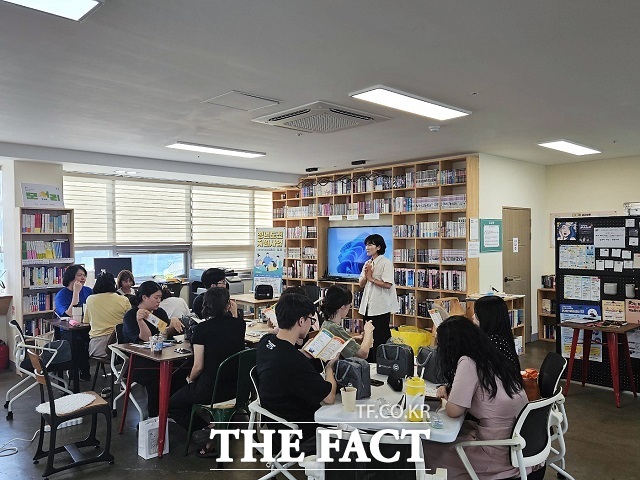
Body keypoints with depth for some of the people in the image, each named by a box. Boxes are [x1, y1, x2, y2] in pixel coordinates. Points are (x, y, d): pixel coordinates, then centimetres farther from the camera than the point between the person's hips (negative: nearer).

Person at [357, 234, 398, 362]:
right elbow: (361, 284, 11)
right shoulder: (367, 263, 13)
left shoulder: (386, 262, -11)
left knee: (380, 339, 0)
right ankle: (369, 362, 26)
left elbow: (387, 284, -20)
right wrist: (366, 275, -8)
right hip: (367, 306, 8)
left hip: (380, 307, -8)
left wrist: (371, 278, -11)